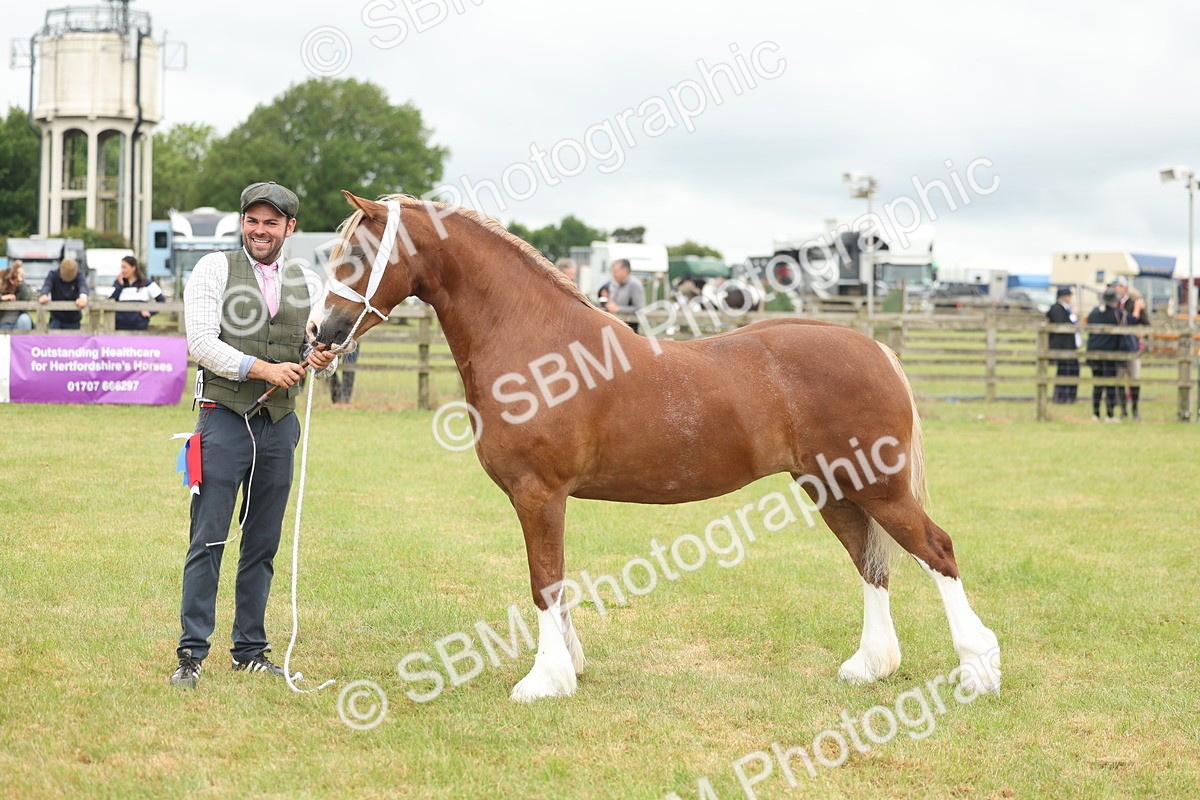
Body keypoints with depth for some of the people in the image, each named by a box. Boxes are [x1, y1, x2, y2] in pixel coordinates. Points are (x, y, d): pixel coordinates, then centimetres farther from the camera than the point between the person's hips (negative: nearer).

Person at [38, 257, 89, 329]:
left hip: (73, 320, 0)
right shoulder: (53, 275, -10)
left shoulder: (79, 276, -12)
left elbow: (83, 286, -32)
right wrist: (44, 295, -55)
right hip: (56, 318, 0)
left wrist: (83, 297, -58)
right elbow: (47, 285, -29)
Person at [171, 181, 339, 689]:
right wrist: (261, 368, -20)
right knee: (209, 539, -7)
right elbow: (201, 341, -10)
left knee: (263, 544, 9)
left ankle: (250, 650, 18)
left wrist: (324, 360, -12)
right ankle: (191, 653, -4)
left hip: (280, 423, 4)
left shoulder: (307, 284, 12)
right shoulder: (215, 270, -1)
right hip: (225, 419, -4)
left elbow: (318, 352, 13)